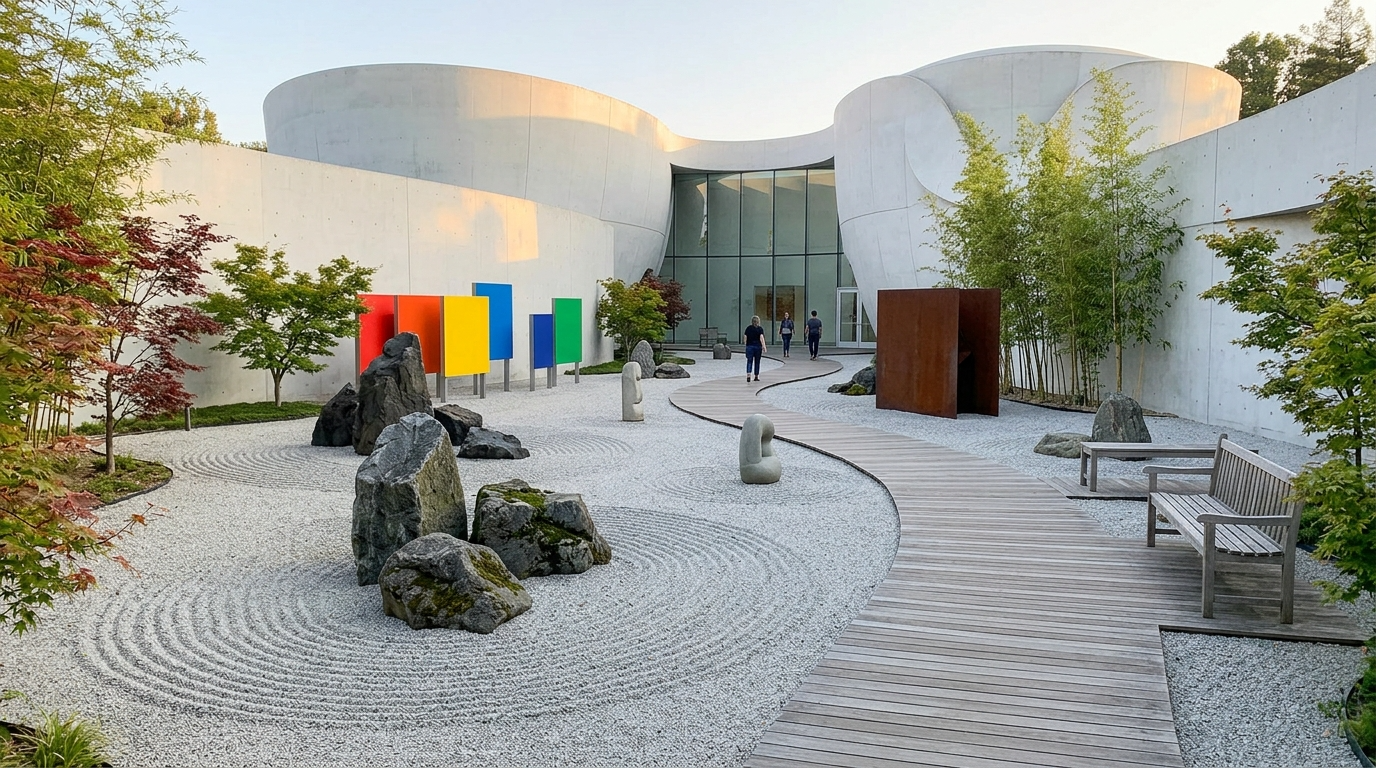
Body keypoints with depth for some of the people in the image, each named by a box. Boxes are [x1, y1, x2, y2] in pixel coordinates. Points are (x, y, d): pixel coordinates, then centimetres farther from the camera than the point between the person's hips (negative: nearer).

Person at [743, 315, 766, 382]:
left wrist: (746, 345, 17)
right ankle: (756, 376, 17)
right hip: (758, 346, -1)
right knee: (757, 362, 11)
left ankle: (748, 375, -23)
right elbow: (761, 338, -13)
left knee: (749, 361, -3)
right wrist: (764, 347, -15)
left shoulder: (748, 328, 3)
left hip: (749, 346, 1)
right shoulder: (760, 329, -3)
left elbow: (745, 338, 4)